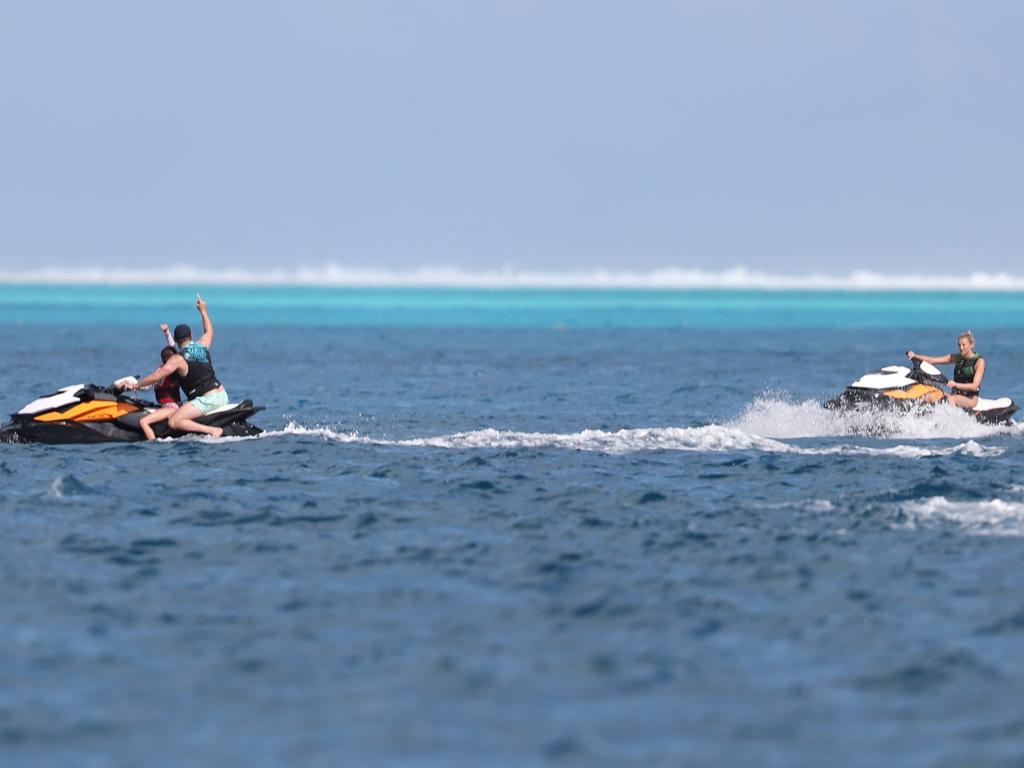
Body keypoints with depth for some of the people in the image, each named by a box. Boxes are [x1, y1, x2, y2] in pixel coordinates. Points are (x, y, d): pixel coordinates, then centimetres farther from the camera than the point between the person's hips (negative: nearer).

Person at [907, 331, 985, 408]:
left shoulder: (979, 361, -5)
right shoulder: (957, 358, 12)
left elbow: (975, 386, -16)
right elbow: (932, 360, 9)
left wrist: (957, 385, -31)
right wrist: (915, 356, -6)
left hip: (971, 399, -5)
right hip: (956, 395, 5)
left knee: (951, 399, -39)